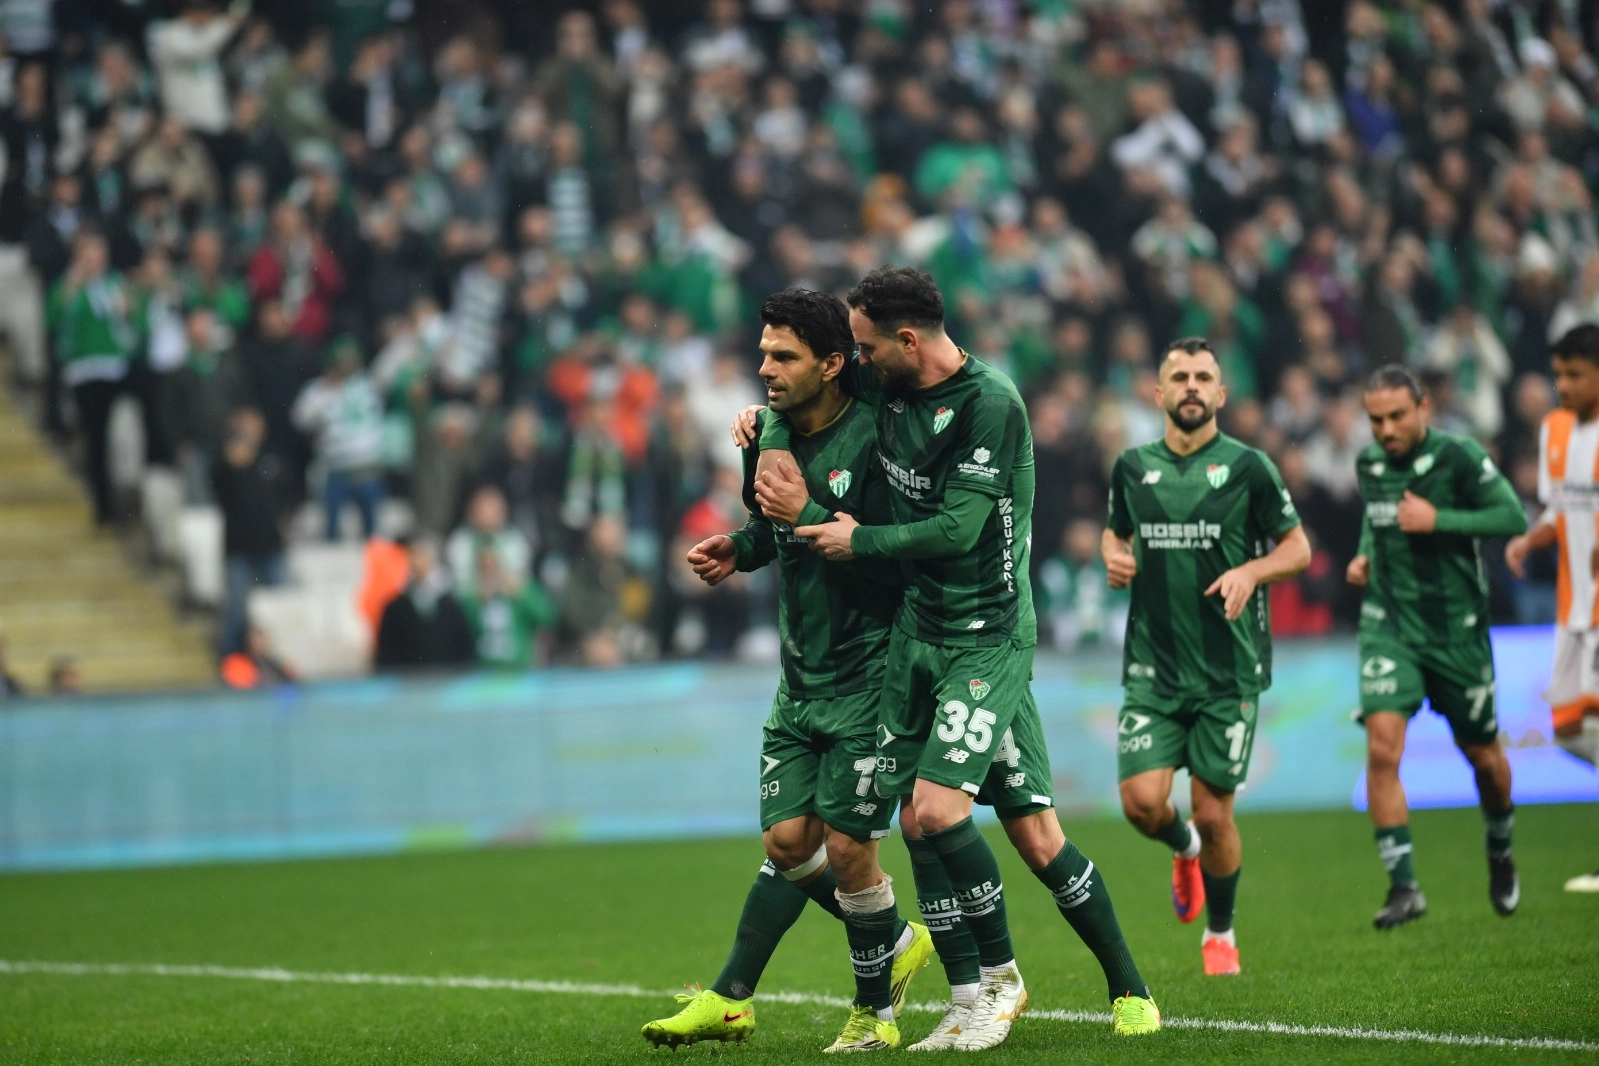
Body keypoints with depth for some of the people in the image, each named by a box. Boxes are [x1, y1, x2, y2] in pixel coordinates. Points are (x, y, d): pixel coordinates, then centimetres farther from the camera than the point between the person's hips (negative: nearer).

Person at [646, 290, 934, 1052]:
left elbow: (899, 557, -23)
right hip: (801, 676, 7)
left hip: (867, 679, -7)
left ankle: (875, 1006, 12)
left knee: (846, 847, -7)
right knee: (787, 841, 1)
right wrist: (738, 548, 3)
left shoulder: (872, 441, -17)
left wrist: (808, 514, -25)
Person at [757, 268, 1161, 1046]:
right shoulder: (883, 384, 6)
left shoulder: (990, 405, -18)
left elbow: (957, 528, -21)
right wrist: (771, 443, 8)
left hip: (989, 638, -7)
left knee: (936, 805, -17)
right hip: (916, 630, 8)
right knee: (919, 821, 0)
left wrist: (860, 541, -10)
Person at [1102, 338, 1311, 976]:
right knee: (1142, 801, -12)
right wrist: (1114, 558, 1)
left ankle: (1220, 933, 25)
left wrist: (1250, 572, -15)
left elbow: (1297, 548, 3)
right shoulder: (1133, 468, 6)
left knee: (1214, 814, 1)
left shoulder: (1247, 467, -3)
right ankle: (1185, 849, 25)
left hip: (1229, 673, -2)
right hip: (1153, 670, 2)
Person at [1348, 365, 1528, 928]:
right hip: (1389, 625, 3)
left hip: (1456, 628, -3)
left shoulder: (1457, 455, -12)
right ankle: (1404, 887, -12)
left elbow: (1515, 517, -16)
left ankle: (1501, 855, 40)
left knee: (1483, 754, 10)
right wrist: (1365, 555, 6)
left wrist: (1438, 520, -22)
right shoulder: (1370, 462, 4)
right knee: (1382, 748, -16)